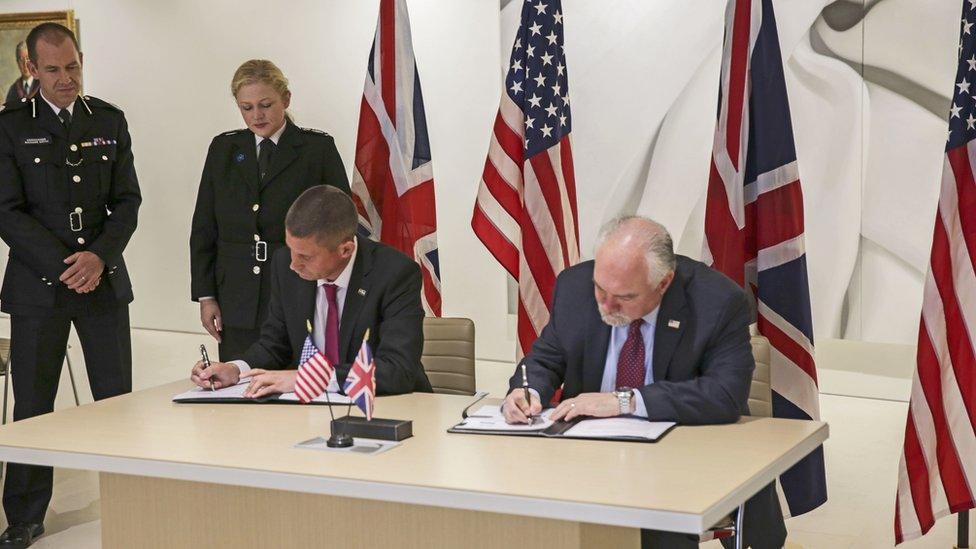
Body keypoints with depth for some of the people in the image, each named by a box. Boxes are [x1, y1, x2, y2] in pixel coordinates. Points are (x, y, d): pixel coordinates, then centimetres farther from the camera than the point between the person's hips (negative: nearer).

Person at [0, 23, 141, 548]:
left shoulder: (109, 121, 7)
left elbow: (127, 201, 6)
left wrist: (99, 257, -10)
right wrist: (63, 266, -15)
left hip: (104, 278, 2)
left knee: (117, 397, 4)